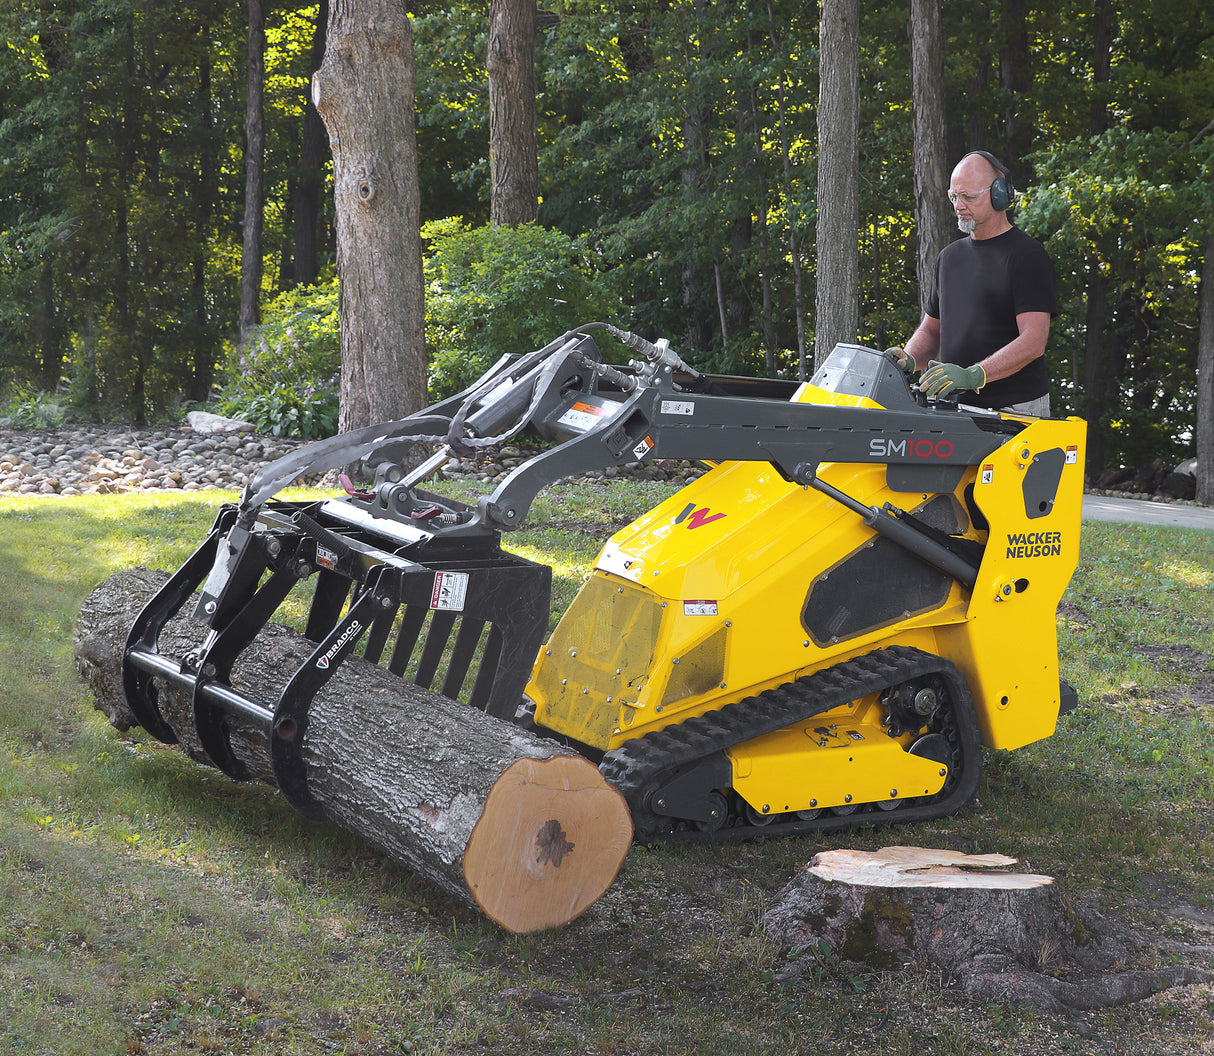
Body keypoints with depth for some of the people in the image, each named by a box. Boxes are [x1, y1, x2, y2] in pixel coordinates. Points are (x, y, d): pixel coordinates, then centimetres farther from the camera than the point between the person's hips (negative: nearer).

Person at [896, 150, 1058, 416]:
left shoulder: (1028, 255, -3)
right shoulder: (950, 255, 20)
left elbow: (1033, 342, -13)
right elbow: (931, 329, 27)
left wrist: (973, 375, -25)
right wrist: (909, 360, 4)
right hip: (954, 409, 5)